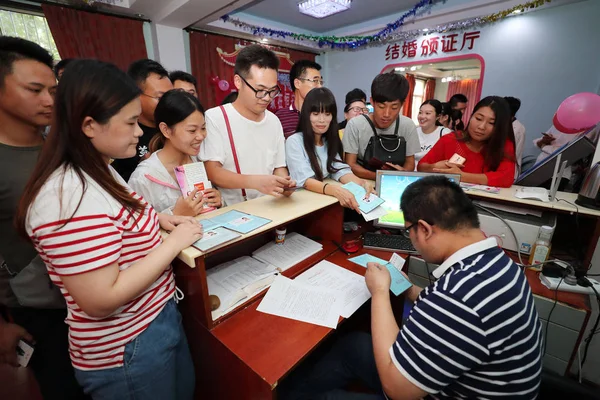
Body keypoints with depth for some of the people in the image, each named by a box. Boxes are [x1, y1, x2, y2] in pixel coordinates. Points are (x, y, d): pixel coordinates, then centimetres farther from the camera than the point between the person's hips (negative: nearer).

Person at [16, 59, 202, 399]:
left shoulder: (98, 172, 1)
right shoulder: (71, 195, -30)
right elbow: (101, 301, -29)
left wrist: (158, 219, 0)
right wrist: (174, 242, -23)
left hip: (160, 316, 9)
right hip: (127, 348, -8)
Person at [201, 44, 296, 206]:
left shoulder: (274, 121, 9)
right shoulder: (214, 118, -7)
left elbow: (278, 166, 11)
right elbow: (212, 172, -14)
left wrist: (283, 182, -12)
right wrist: (255, 182, -28)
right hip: (231, 211, -4)